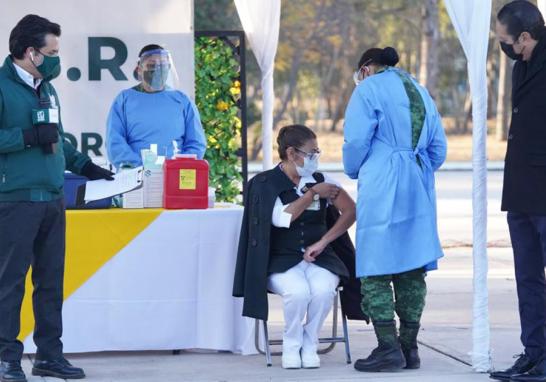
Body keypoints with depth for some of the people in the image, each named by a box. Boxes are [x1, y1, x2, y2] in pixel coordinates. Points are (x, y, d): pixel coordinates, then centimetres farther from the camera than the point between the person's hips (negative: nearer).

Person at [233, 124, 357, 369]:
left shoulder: (320, 181, 7)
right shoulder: (265, 184, 0)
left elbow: (350, 211, -1)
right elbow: (282, 218, -14)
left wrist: (322, 242, -11)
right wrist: (313, 194, -10)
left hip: (318, 258, 2)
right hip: (282, 261, -2)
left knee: (323, 289, -32)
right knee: (298, 291, -34)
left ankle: (309, 346, -8)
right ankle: (291, 347, -9)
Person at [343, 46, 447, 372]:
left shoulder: (368, 89, -1)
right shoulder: (420, 91, 19)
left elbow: (356, 141, -8)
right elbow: (438, 149, 16)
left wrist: (354, 172, 9)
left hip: (381, 190, -7)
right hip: (419, 192, 7)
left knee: (376, 271, -3)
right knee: (412, 271, 9)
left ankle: (389, 349, -7)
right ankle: (409, 347, 11)